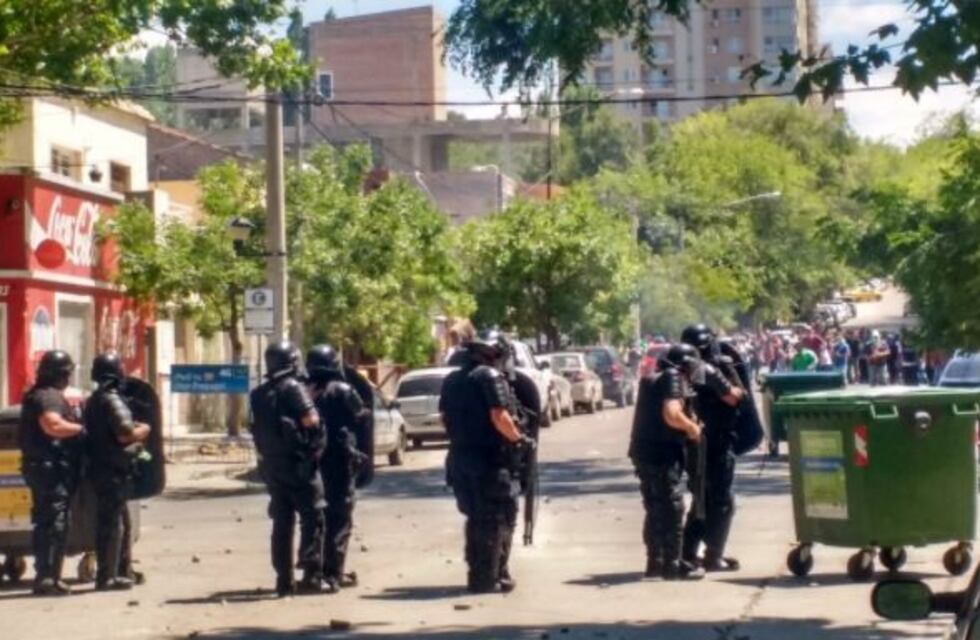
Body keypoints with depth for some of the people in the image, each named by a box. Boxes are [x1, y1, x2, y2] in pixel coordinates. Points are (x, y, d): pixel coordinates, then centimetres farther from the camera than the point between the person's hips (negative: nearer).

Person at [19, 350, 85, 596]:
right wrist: (81, 428, -19)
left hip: (46, 468, 11)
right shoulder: (49, 397, -14)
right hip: (51, 468, -11)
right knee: (53, 523, -11)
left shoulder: (39, 395, 21)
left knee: (47, 524, 13)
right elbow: (53, 425, -30)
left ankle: (47, 576, 17)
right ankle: (47, 577, -13)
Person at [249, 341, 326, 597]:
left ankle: (284, 580, 10)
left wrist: (265, 454, 13)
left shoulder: (258, 395, 10)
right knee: (312, 518, -1)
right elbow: (311, 421, -18)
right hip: (297, 462, -6)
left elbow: (257, 429, 9)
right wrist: (314, 449, -2)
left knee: (282, 522, 10)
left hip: (271, 464, 7)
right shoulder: (293, 388, -12)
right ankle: (311, 576, -6)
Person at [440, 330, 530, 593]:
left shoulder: (452, 380, 13)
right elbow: (499, 417, -21)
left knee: (475, 518, 17)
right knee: (495, 520, 1)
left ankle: (478, 574, 21)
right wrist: (518, 438, -8)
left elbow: (445, 417, 18)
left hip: (459, 457, 7)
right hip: (489, 459, -7)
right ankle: (487, 578, 0)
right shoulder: (491, 377, -12)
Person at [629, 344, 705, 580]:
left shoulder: (654, 380, 17)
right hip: (663, 454, -9)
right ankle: (672, 564, -1)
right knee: (672, 509, -3)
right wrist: (691, 427, -8)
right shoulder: (673, 379, -11)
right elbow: (671, 414, -24)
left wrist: (687, 425, 21)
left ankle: (655, 561, 21)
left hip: (645, 452, 9)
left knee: (655, 510, 16)